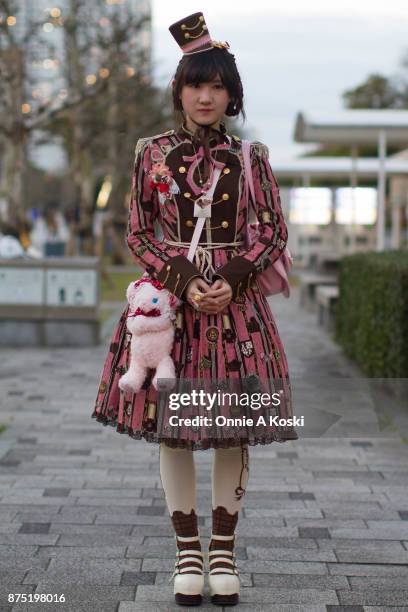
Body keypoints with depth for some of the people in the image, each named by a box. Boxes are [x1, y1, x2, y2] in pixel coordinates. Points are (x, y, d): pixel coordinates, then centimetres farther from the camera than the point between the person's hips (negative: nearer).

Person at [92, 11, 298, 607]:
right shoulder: (152, 152, 3)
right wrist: (185, 281, -11)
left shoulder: (250, 155, 3)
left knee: (235, 429, 4)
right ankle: (187, 551, 18)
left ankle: (224, 549, 19)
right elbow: (137, 234, 3)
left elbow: (275, 232, 4)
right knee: (171, 428, 3)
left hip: (237, 300, 0)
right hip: (171, 300, 0)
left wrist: (233, 279, -11)